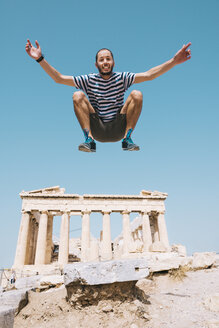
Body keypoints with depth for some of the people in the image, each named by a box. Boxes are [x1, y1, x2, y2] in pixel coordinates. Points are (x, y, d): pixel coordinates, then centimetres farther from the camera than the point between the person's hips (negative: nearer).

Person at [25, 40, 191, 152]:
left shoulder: (122, 78, 5)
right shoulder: (89, 80, 5)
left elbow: (149, 75, -7)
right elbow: (59, 78, -1)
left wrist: (174, 60, -17)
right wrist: (40, 59, -11)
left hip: (118, 129, 0)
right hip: (97, 129, 0)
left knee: (137, 95, -17)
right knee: (78, 96, -17)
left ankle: (127, 138, -17)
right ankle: (89, 139, -21)